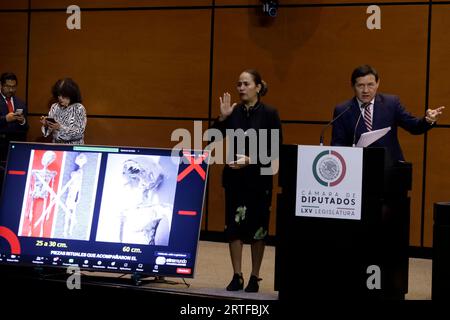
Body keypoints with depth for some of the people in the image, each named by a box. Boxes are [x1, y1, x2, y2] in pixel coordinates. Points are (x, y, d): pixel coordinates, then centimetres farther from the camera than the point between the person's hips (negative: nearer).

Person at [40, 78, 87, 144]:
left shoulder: (79, 108, -6)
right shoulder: (54, 107, 6)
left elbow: (79, 133, -12)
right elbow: (49, 131, 9)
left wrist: (60, 128, -20)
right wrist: (46, 125, -11)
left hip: (74, 147, -3)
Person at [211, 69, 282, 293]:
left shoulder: (269, 114, -5)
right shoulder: (233, 111, 3)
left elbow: (275, 150, -7)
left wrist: (251, 160, -18)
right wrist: (222, 117, -13)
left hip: (259, 177, -3)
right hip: (234, 176, 3)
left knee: (257, 227, 3)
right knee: (234, 226, 2)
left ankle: (254, 278, 15)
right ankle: (237, 276, 11)